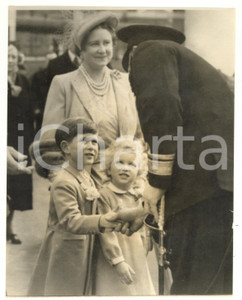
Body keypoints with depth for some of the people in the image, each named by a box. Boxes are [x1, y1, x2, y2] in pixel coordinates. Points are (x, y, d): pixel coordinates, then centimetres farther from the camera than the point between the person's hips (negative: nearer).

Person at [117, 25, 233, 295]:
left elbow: (161, 109, -11)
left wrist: (158, 180, -8)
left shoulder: (148, 51, 7)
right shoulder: (186, 60, 34)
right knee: (220, 281, 12)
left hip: (206, 181, -9)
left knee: (192, 285, -9)